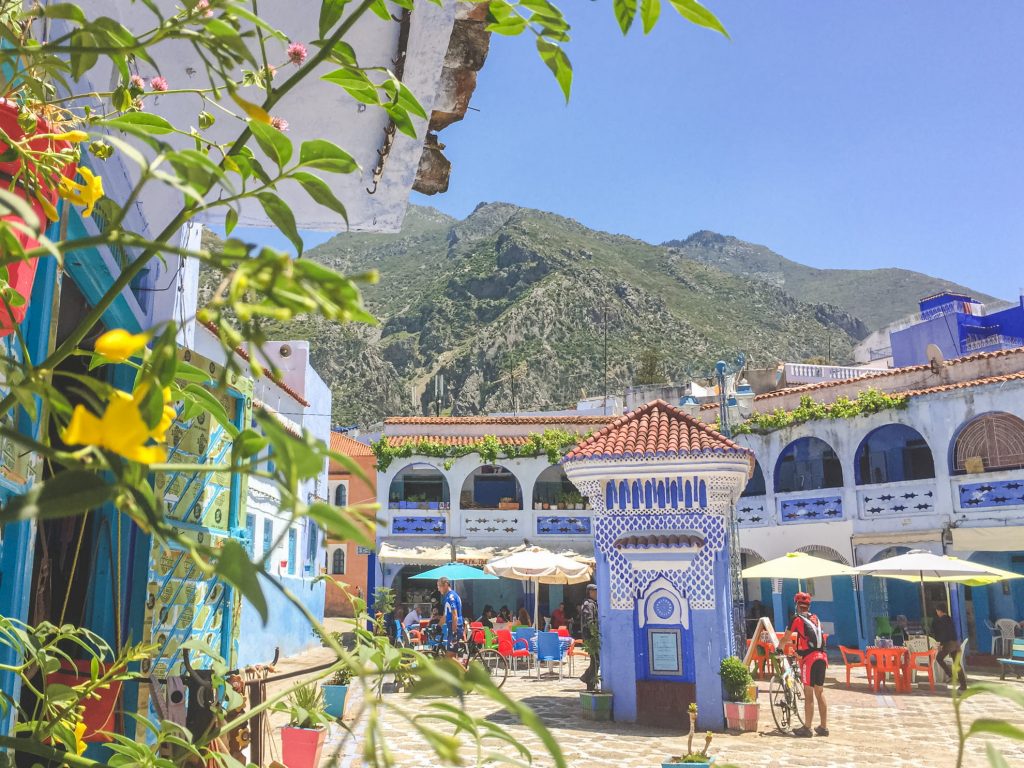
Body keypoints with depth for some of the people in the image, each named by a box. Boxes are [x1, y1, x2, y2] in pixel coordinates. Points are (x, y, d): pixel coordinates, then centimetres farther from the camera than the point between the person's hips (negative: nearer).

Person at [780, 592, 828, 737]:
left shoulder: (797, 619, -1)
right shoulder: (815, 618, 16)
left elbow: (785, 639, 2)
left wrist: (779, 647, 21)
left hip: (809, 658, -6)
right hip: (822, 657, 6)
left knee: (809, 694, -2)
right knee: (820, 692, 13)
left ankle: (807, 728, 1)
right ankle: (823, 727, 16)